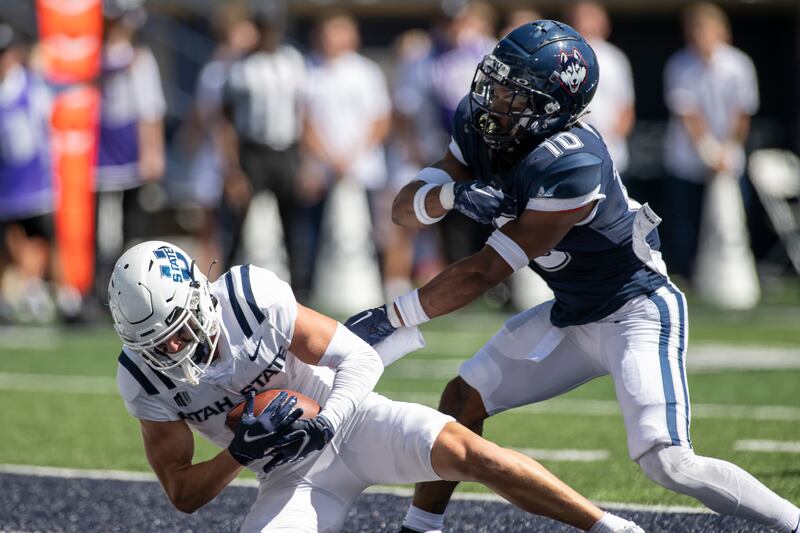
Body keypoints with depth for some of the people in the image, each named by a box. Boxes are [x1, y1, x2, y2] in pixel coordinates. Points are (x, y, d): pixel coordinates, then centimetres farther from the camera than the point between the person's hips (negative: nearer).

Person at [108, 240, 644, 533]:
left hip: (349, 419, -3)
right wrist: (240, 456, -27)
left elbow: (361, 359, -15)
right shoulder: (145, 379, -14)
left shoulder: (251, 299, -23)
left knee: (463, 451, -28)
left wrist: (325, 423, -33)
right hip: (294, 473, 3)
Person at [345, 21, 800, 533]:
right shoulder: (482, 134, -7)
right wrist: (452, 193, -29)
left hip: (637, 312, -8)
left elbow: (483, 273, -27)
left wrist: (391, 317, -21)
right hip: (571, 315, 8)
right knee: (464, 398, 6)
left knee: (667, 463, -21)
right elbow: (406, 209, -7)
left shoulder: (571, 168, -32)